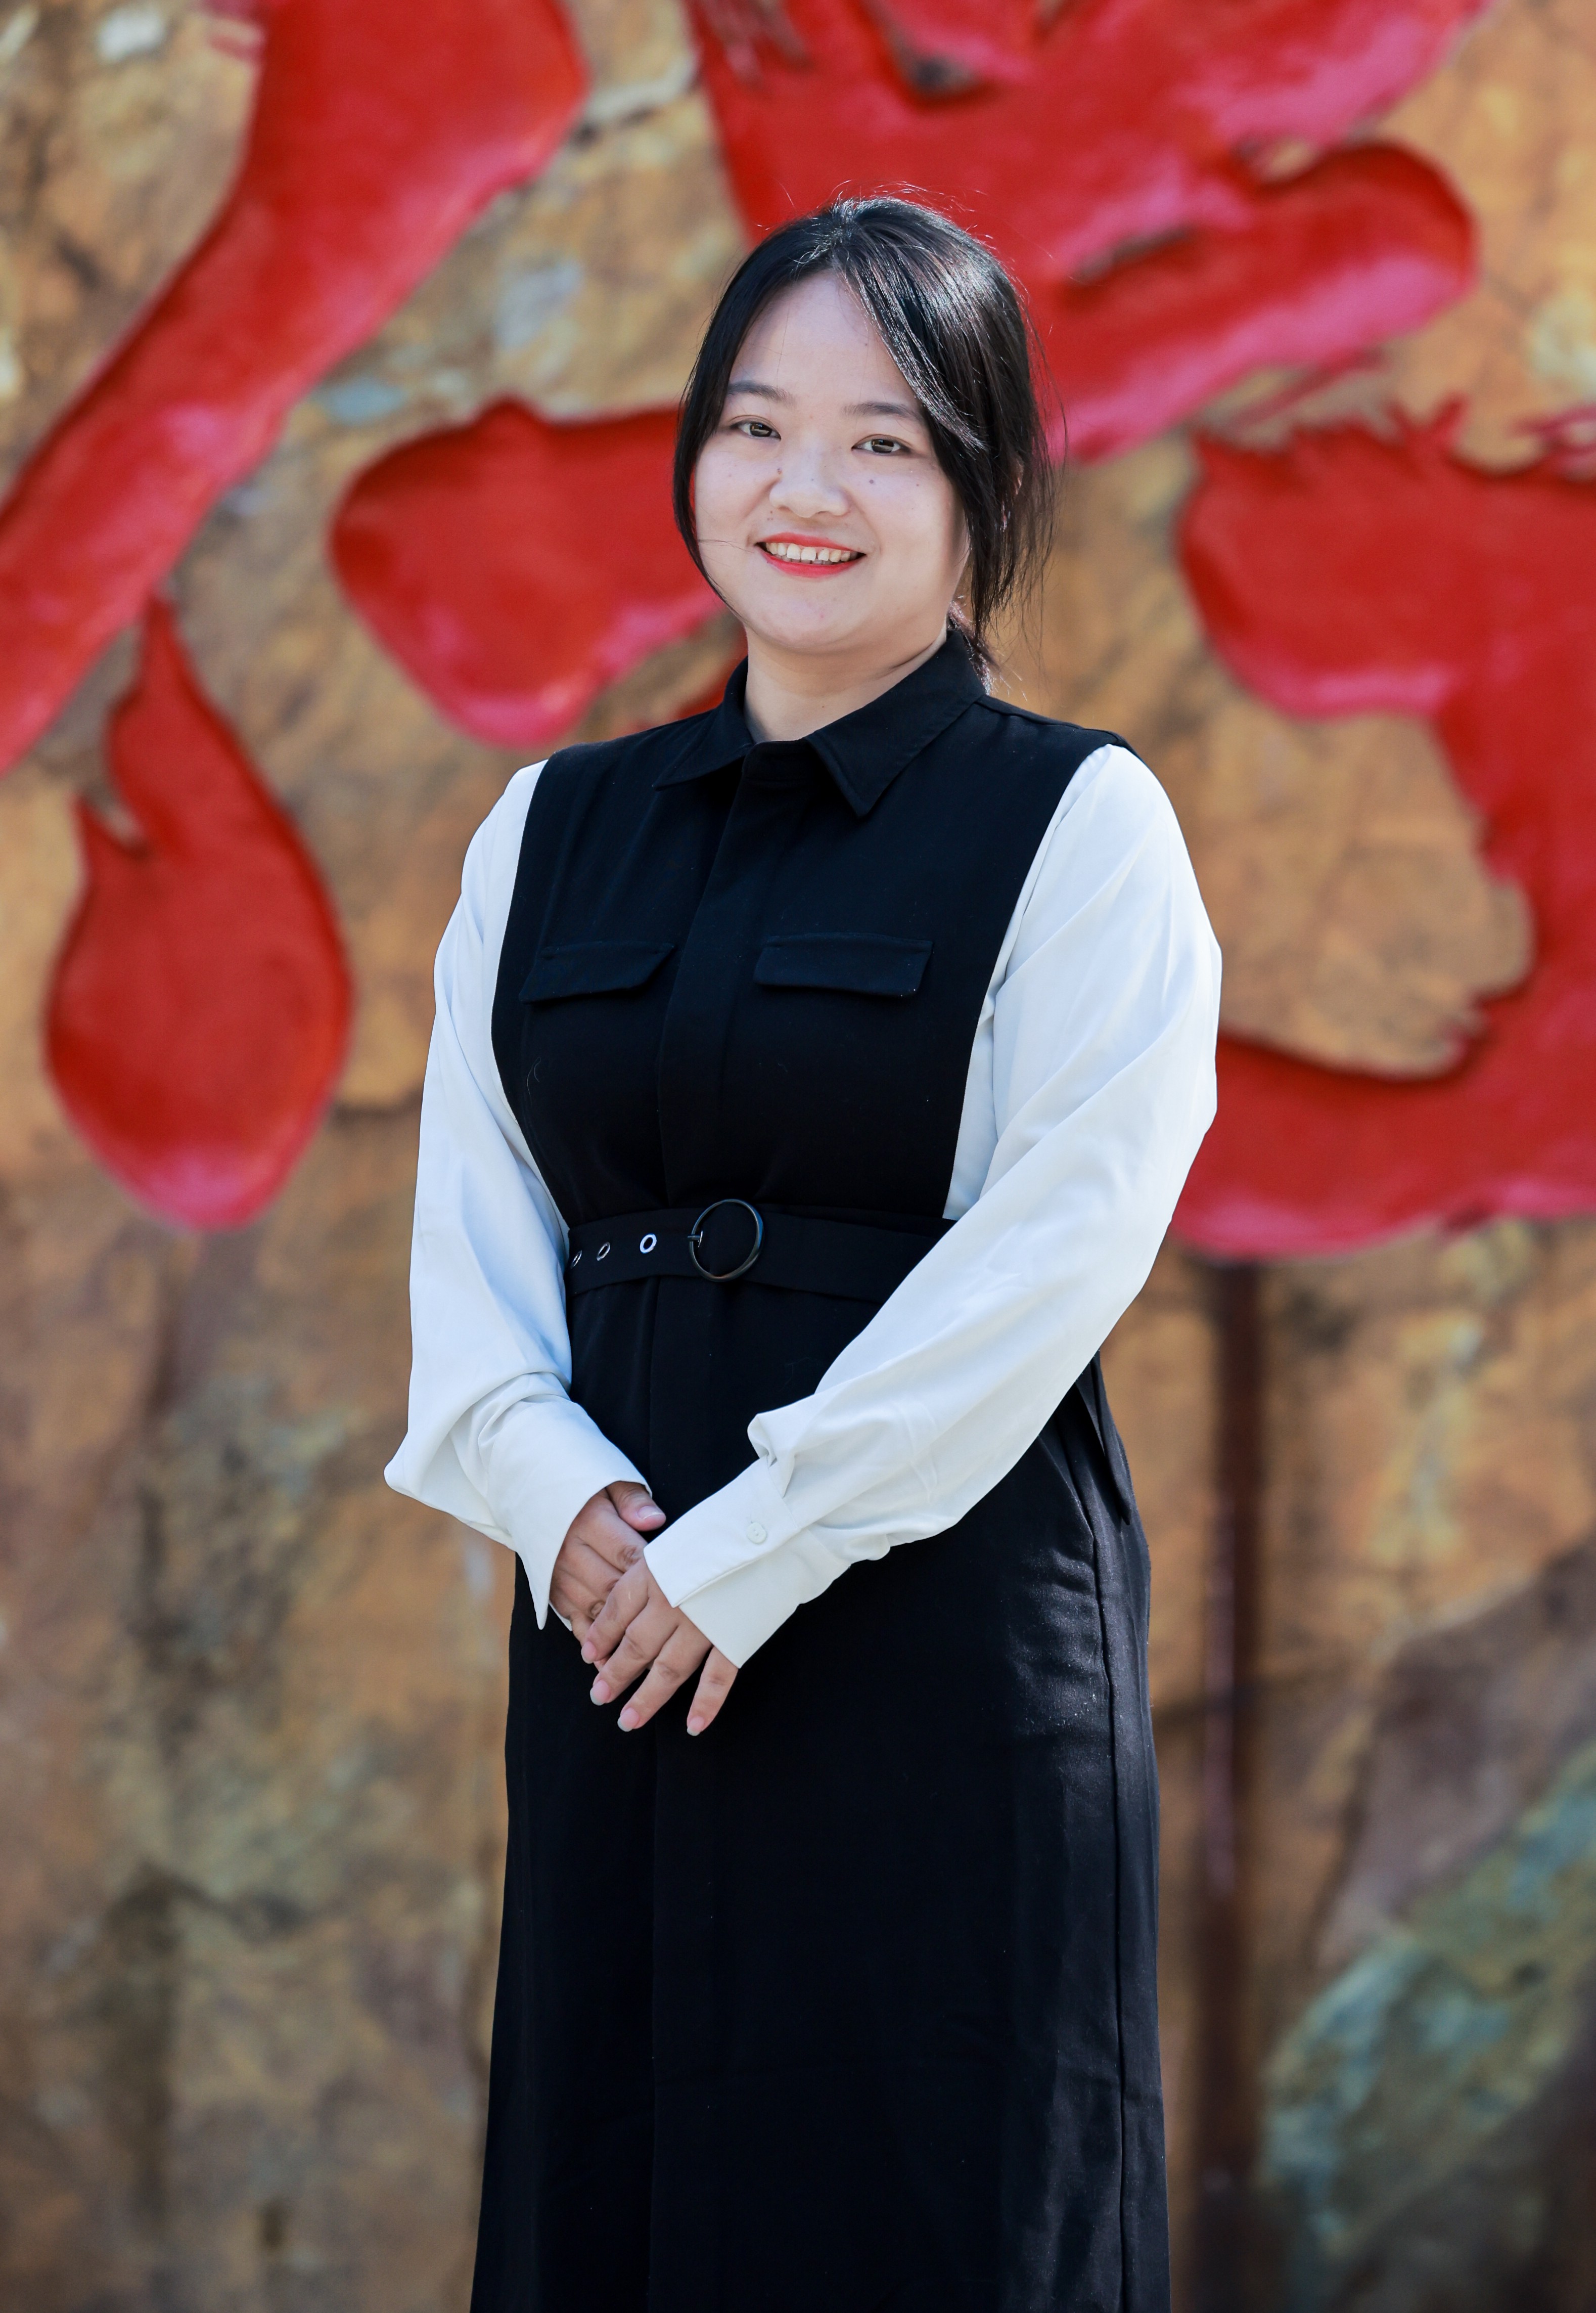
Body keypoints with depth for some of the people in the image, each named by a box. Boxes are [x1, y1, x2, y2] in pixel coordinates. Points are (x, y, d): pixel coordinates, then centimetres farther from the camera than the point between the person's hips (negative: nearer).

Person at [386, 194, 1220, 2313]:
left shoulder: (1079, 827, -2)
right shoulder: (554, 832, 13)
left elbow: (1053, 1252, -12)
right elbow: (472, 1220, 8)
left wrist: (753, 1547, -15)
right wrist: (565, 1496, -10)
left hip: (946, 1618, -4)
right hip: (617, 1595, 5)